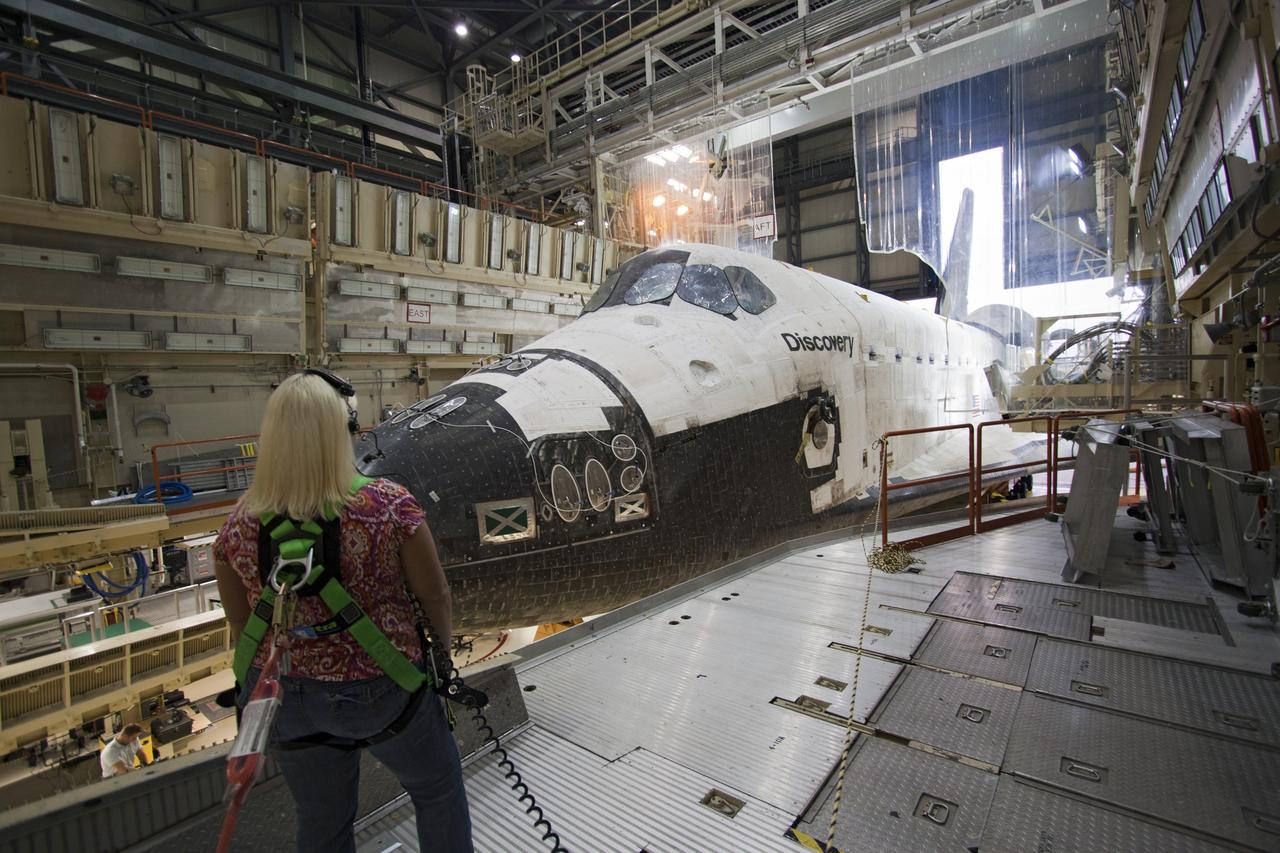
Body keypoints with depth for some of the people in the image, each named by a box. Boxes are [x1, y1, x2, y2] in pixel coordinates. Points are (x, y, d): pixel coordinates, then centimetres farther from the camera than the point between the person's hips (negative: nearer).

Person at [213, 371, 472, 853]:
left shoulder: (238, 527, -12)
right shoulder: (390, 505, -24)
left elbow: (243, 626, 1)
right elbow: (435, 597, -12)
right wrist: (442, 645, 8)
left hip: (289, 699, 4)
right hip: (381, 691, -4)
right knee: (439, 791, 25)